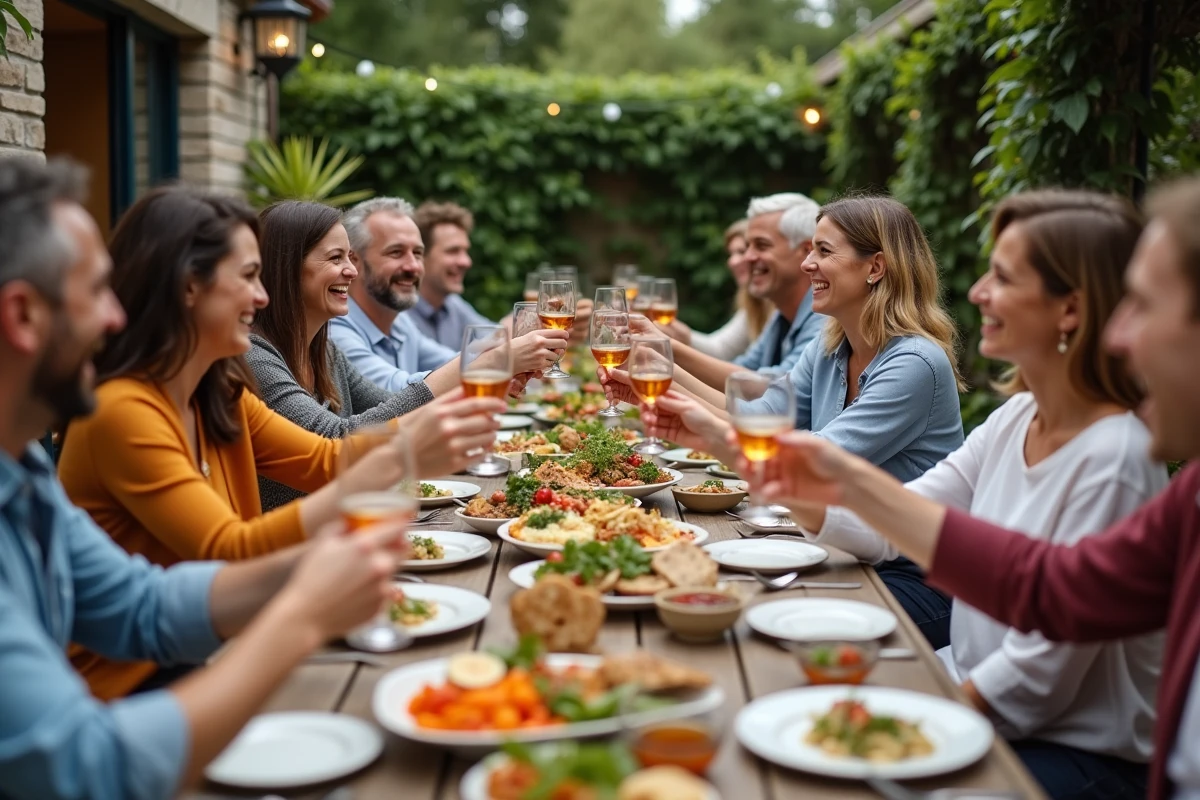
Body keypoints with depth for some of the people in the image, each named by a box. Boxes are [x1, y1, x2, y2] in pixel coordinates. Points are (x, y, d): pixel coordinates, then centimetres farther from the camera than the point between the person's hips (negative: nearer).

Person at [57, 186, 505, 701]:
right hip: (129, 691, -7)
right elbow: (231, 554, -27)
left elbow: (325, 462, 3)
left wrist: (433, 417, -11)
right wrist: (392, 465, -33)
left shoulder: (220, 398, 7)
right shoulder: (122, 412, -20)